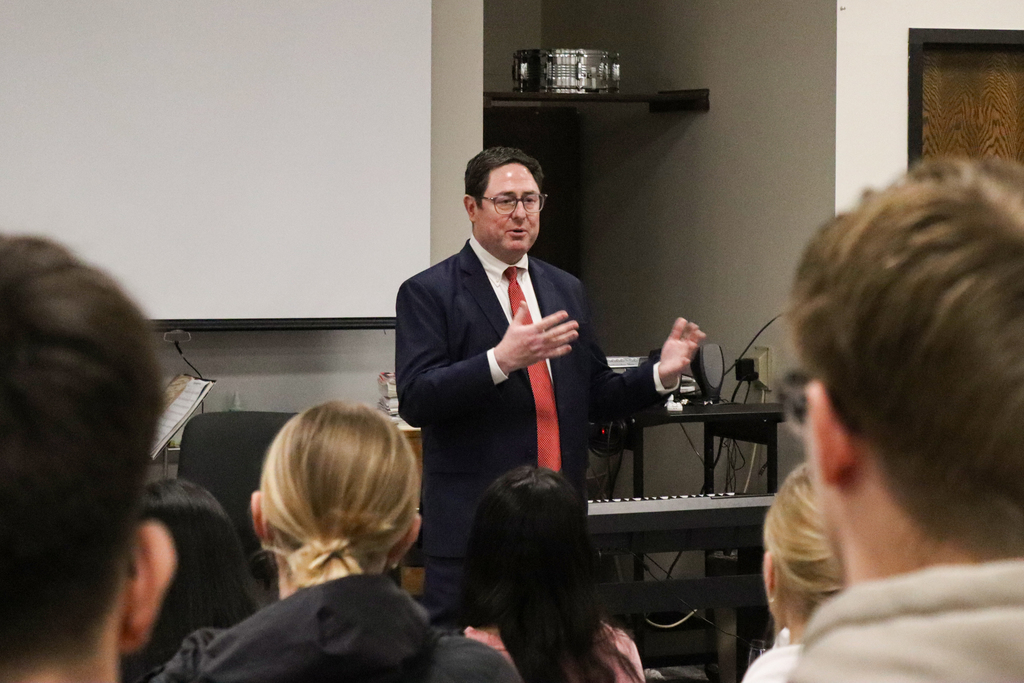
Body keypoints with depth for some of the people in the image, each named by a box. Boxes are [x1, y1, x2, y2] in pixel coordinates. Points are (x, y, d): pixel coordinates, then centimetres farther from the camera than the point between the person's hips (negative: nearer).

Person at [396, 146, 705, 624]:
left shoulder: (566, 290, 17)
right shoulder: (428, 293, -2)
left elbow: (595, 398, 19)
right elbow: (414, 401, -13)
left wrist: (660, 375, 1)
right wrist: (500, 360, -24)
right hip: (471, 525, -5)